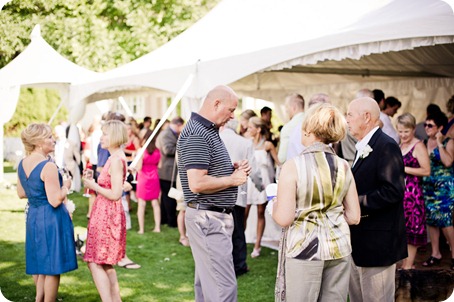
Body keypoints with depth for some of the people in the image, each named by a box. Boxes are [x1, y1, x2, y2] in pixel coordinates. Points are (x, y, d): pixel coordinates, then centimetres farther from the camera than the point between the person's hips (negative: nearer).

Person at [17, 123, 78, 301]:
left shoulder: (22, 164, 4)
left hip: (33, 216, 9)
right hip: (51, 219, -8)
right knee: (53, 266, 3)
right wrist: (65, 186, -7)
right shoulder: (48, 167, -21)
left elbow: (21, 193, 15)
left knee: (39, 261, 22)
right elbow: (55, 201, -23)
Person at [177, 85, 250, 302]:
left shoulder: (208, 131, 15)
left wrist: (232, 169, 8)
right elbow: (197, 183, -25)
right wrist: (233, 179, -13)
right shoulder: (197, 134, -17)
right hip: (208, 218, -11)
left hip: (214, 217, 11)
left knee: (206, 284, 16)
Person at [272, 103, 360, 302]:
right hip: (338, 248, 5)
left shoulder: (293, 166, -12)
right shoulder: (343, 166, 2)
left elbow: (284, 219, -14)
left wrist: (275, 206, 7)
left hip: (303, 249, -4)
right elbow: (354, 217, 6)